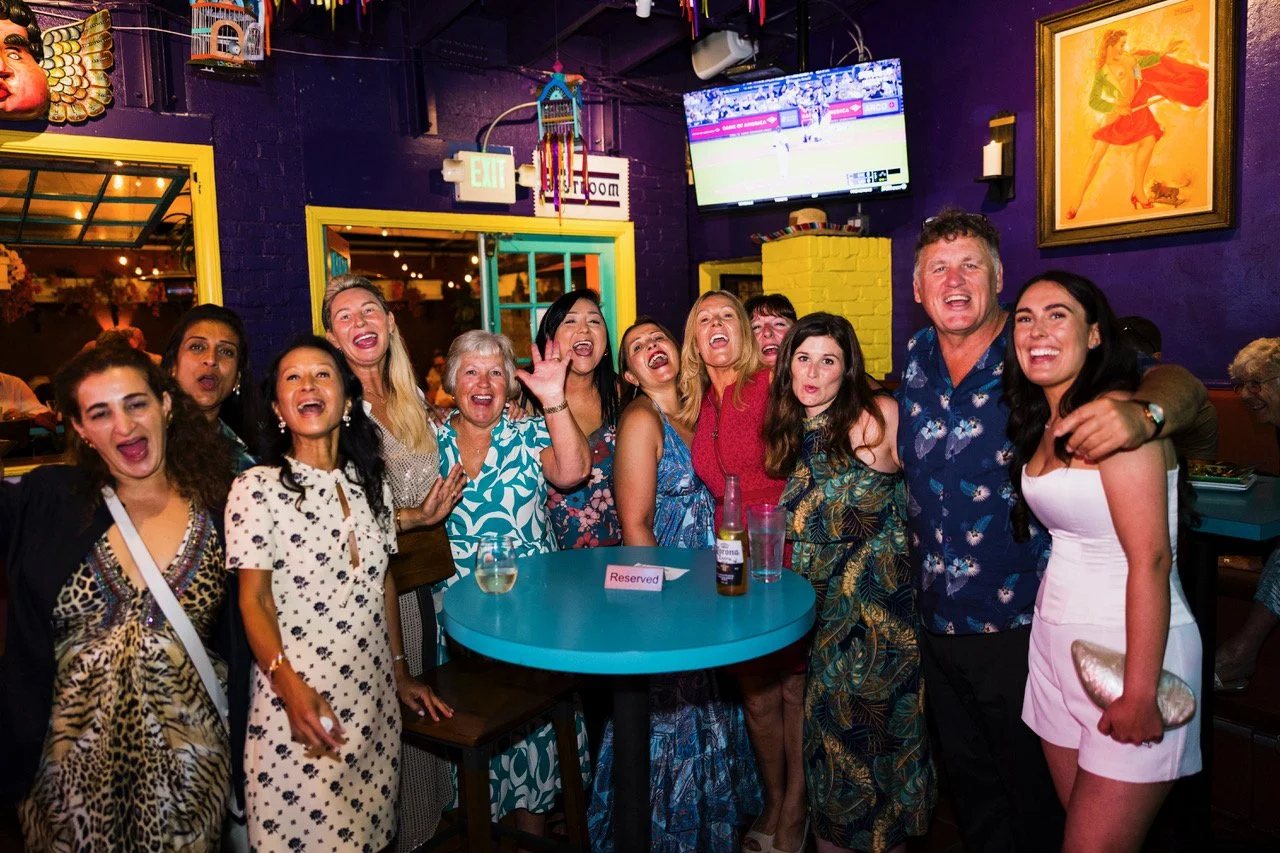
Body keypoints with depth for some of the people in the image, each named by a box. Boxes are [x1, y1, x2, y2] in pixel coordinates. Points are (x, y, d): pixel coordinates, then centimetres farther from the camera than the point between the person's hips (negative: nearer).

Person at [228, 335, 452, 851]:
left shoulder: (371, 482, 7)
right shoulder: (256, 488, -8)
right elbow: (254, 601, -10)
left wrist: (399, 674, 12)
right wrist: (289, 686, -23)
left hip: (374, 695, 5)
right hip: (298, 701, -4)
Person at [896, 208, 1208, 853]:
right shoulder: (917, 357, 2)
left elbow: (1180, 383, -24)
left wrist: (1143, 411, -43)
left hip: (1022, 627, -4)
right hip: (937, 624, 5)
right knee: (970, 787, 24)